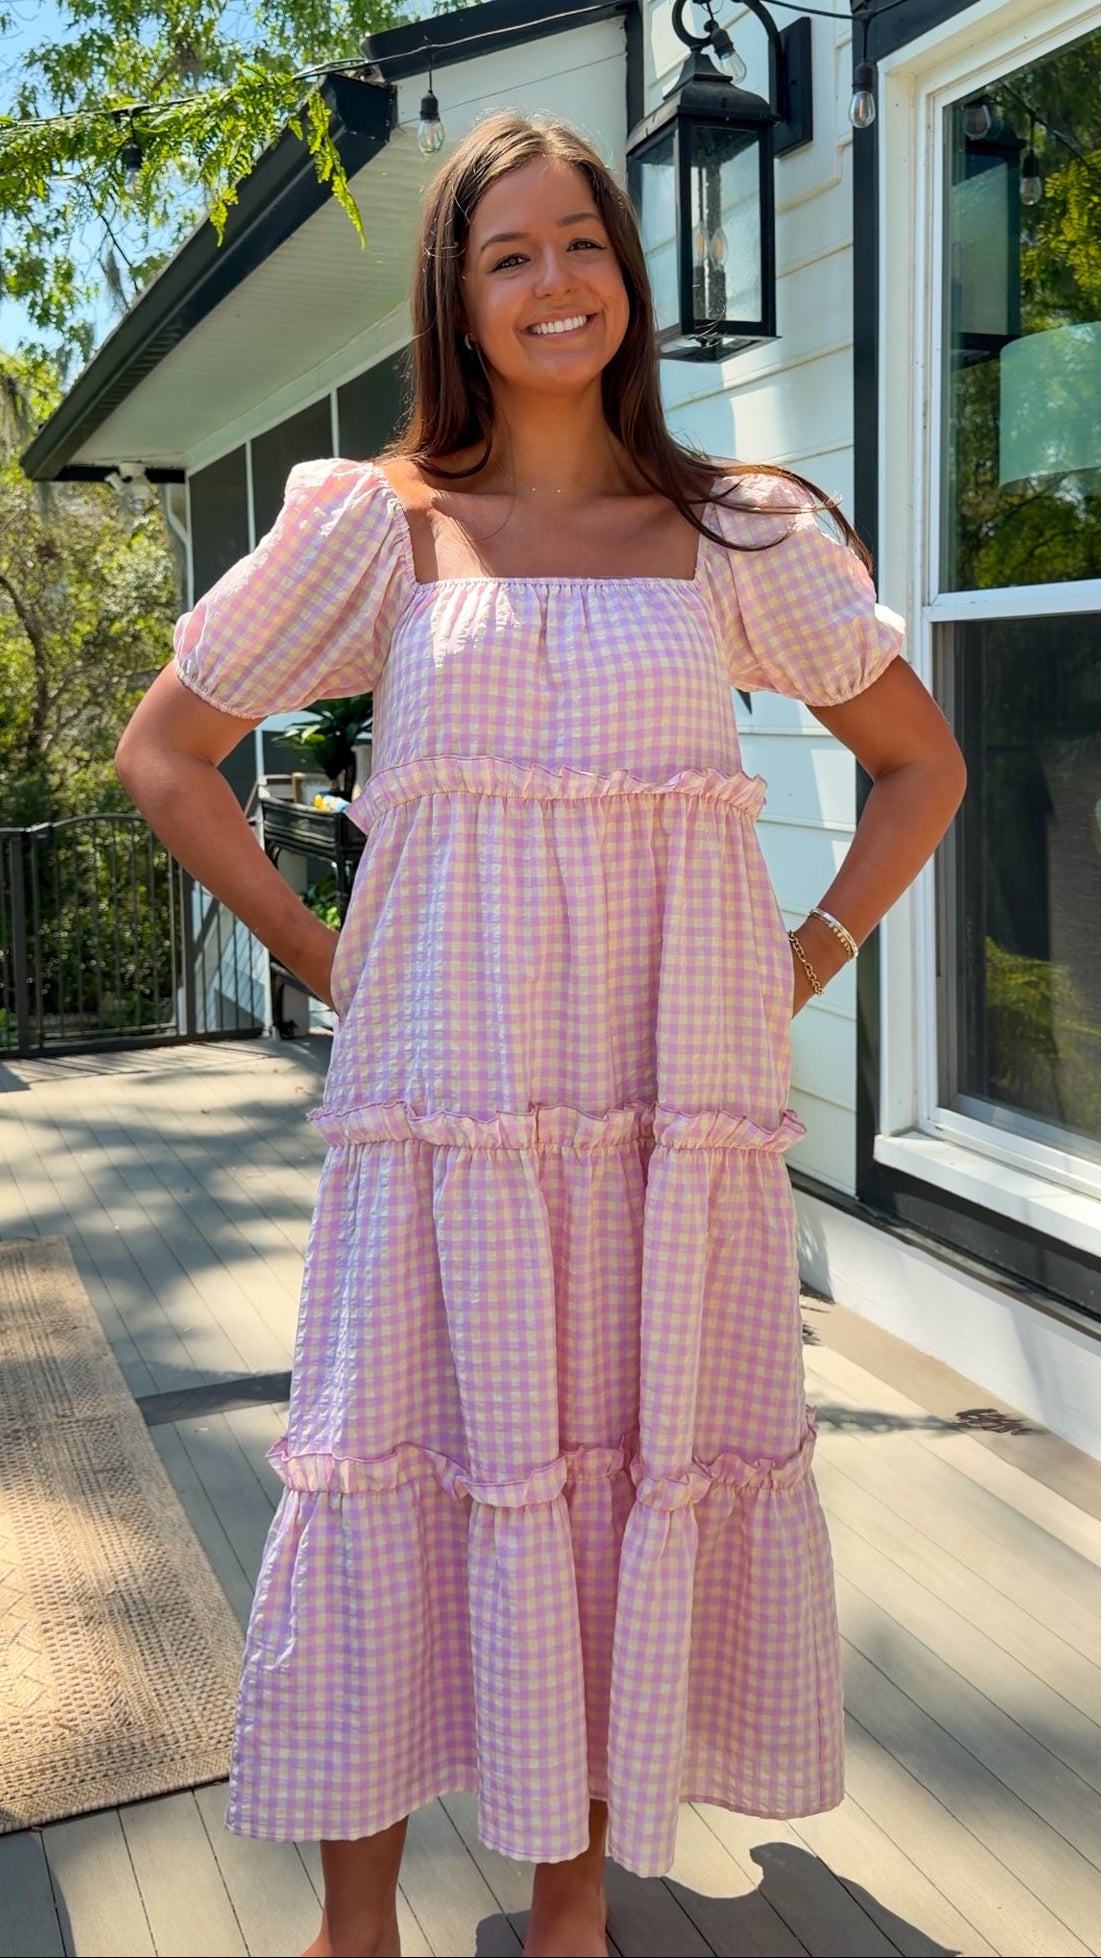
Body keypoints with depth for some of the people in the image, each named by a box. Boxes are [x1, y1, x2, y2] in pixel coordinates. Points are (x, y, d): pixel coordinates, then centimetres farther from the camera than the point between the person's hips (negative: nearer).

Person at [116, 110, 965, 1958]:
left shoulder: (738, 535, 8)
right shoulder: (378, 527, 5)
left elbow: (921, 763, 16)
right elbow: (164, 754, 10)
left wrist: (808, 962, 4)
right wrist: (320, 958, 2)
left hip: (677, 1093, 1)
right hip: (445, 1088, -1)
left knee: (649, 1459, 7)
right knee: (409, 1458, 4)